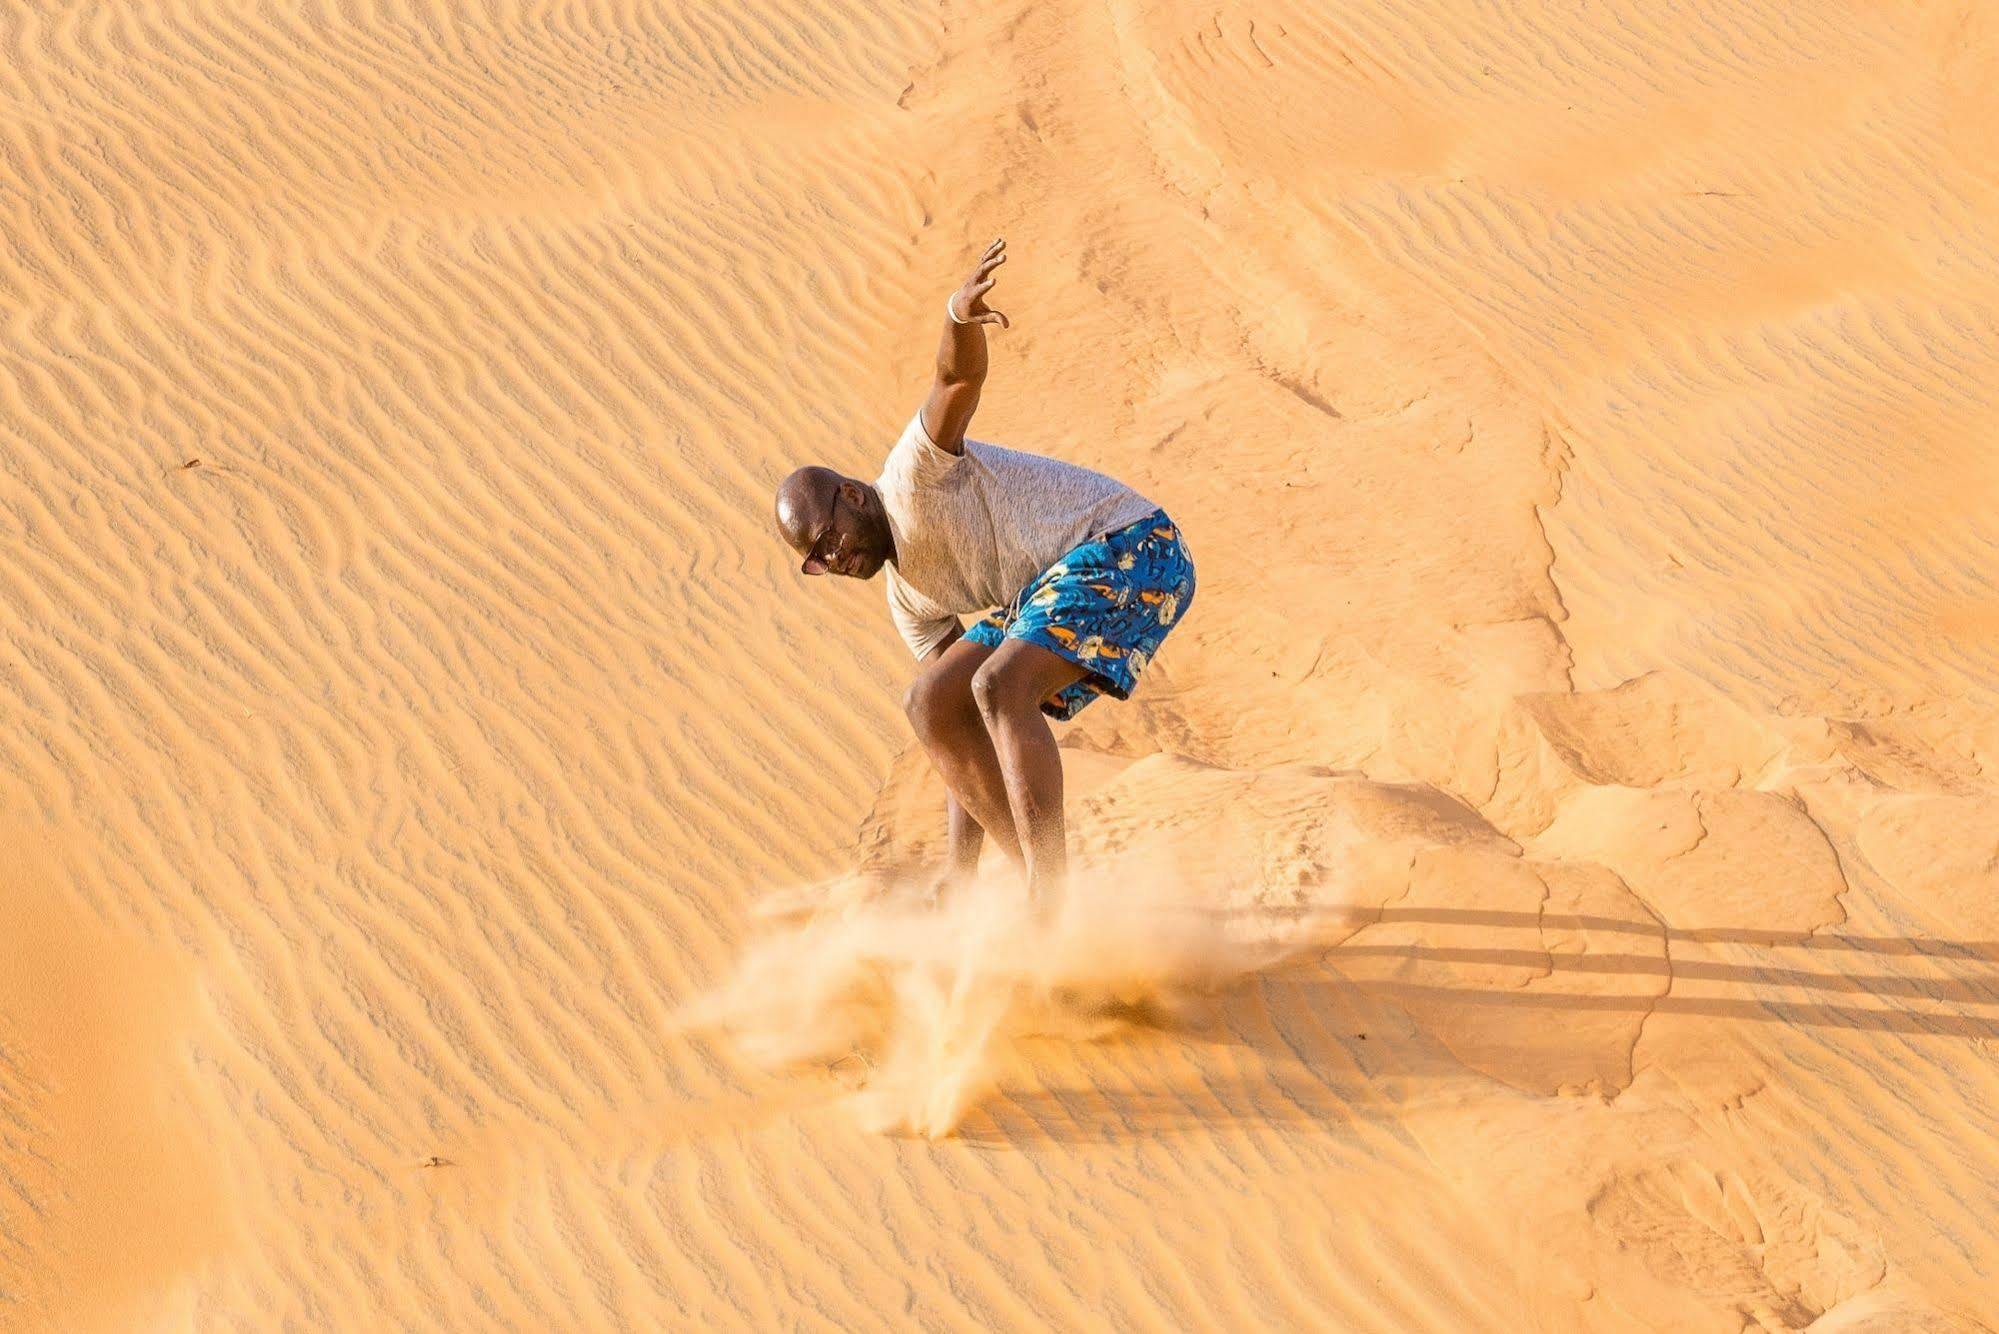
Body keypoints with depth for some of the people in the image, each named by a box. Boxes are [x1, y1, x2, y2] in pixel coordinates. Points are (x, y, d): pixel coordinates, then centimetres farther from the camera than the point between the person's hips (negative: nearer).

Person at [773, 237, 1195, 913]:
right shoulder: (909, 596, 16)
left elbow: (960, 379, -24)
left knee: (1000, 686, -26)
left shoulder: (913, 476, -6)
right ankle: (1041, 883, 0)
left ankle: (1049, 899, -27)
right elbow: (983, 731, 16)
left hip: (1129, 545, -10)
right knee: (931, 703, 1)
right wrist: (961, 867, 10)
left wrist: (958, 312, -50)